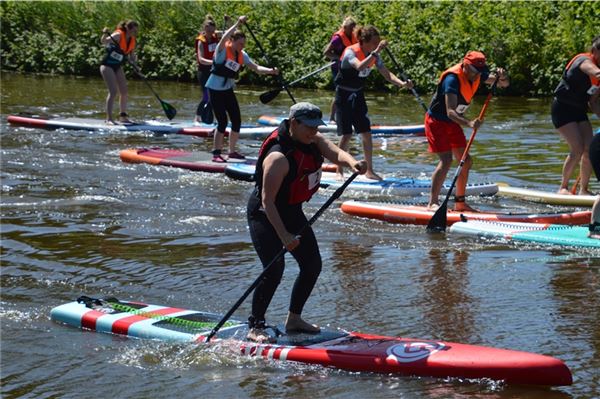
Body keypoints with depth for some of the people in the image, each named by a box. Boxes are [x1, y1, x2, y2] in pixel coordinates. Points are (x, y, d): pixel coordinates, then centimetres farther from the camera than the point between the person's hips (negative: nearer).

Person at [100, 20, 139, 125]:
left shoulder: (132, 41, 2)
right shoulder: (118, 35, -20)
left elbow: (132, 57, 7)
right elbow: (104, 42, -34)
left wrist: (134, 61, -16)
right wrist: (105, 34, -55)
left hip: (117, 67, 8)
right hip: (107, 66, -8)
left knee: (124, 91, 10)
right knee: (113, 91, -17)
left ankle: (123, 116, 23)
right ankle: (109, 119, -18)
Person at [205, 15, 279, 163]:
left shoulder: (242, 55, 3)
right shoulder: (222, 50, -16)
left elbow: (256, 67, -2)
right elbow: (224, 38, -37)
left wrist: (271, 71, -18)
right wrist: (238, 24, -40)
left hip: (228, 90, 7)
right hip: (215, 89, -7)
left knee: (237, 121, 6)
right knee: (222, 122, -11)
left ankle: (232, 151, 20)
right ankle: (216, 154, -4)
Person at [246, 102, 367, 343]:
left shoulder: (314, 141, -6)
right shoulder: (279, 158, -30)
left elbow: (335, 153, -22)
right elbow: (268, 201, -30)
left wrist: (352, 162, -46)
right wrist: (284, 236, -35)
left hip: (292, 212, 9)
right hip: (264, 215, -9)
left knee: (312, 266, 10)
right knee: (274, 268, -21)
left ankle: (294, 319, 25)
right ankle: (255, 327, -11)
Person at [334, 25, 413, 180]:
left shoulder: (374, 56, -2)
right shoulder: (351, 52, -22)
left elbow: (386, 74, -6)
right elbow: (360, 66, -43)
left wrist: (402, 83, -23)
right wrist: (376, 51, -46)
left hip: (358, 95, 6)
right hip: (344, 95, -6)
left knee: (366, 134, 1)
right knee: (346, 135, -7)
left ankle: (369, 170, 11)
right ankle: (339, 171, 6)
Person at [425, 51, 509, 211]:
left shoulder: (476, 75, -4)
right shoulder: (453, 79, -29)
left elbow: (504, 84, 1)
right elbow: (450, 112, -37)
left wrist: (502, 77, -23)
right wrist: (469, 124, -52)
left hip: (452, 122, 9)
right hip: (437, 121, -9)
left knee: (466, 161, 7)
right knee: (446, 160, -21)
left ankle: (460, 203, 15)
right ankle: (432, 203, -19)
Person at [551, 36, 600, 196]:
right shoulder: (584, 61, -16)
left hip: (579, 111, 8)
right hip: (563, 109, -8)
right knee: (577, 149, -16)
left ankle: (584, 190, 7)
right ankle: (563, 188, -4)